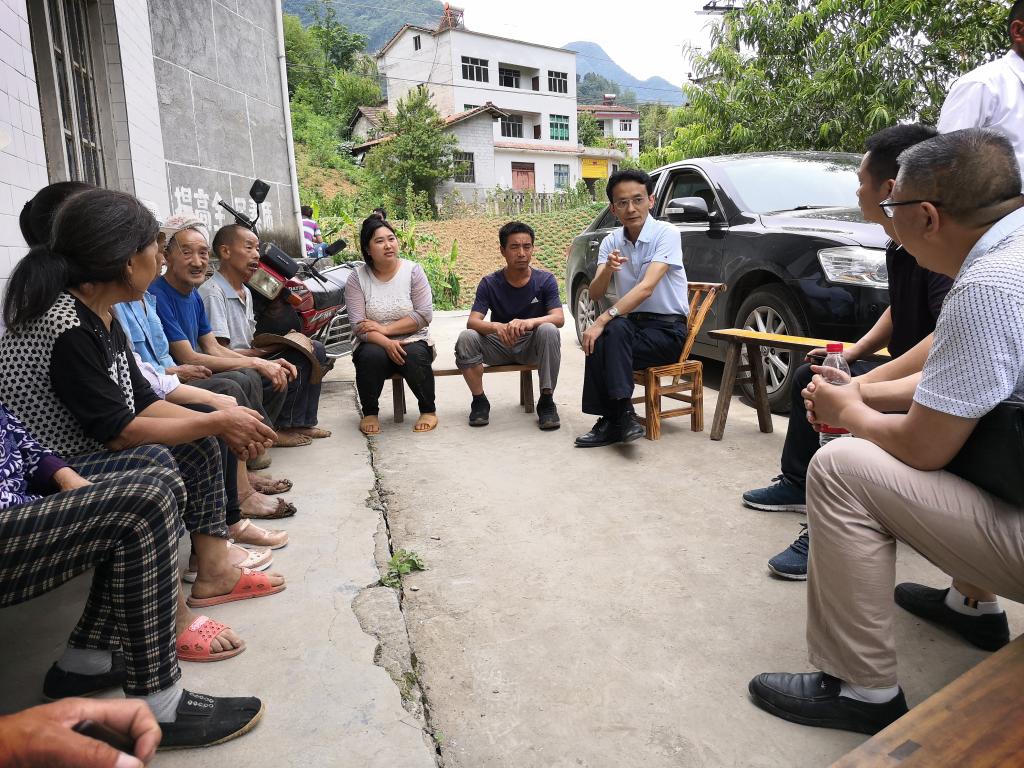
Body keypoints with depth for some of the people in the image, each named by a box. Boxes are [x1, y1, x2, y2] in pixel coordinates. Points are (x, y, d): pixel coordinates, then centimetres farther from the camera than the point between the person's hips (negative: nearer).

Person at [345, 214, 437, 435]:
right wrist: (386, 343, -27)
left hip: (413, 340, 0)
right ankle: (369, 413, -8)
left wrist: (385, 328, -17)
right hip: (374, 344, 0)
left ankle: (429, 410, -7)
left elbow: (424, 315, -8)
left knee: (414, 356, -33)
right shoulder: (357, 277, -1)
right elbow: (358, 324, -9)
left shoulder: (413, 270, 0)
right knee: (371, 356, -33)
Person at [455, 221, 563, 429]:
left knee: (548, 330, -34)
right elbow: (473, 321, -17)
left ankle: (546, 402, -21)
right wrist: (496, 327, -41)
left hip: (532, 346, -1)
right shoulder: (489, 284, -6)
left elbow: (559, 318, -20)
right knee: (466, 338, -27)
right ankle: (479, 401, -9)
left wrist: (529, 322, -42)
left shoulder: (545, 280, -7)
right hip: (500, 346, 1)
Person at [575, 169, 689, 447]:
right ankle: (617, 418, -20)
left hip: (668, 330, -4)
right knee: (601, 340, -28)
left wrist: (603, 320, -33)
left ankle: (616, 417, -25)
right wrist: (607, 269, -25)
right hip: (632, 324, 5)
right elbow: (595, 294, -3)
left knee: (613, 329, -30)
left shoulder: (666, 233, -12)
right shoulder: (611, 241, 5)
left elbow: (646, 287, -25)